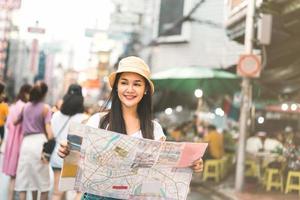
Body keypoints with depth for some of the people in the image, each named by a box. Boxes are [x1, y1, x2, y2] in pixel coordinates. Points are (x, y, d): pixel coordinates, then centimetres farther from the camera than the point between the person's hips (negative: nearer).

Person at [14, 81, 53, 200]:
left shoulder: (26, 106, 10)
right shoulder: (45, 108, -4)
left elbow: (15, 122, 22)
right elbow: (48, 129, -12)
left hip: (26, 142, 4)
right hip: (39, 141, -4)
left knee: (24, 178, 5)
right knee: (43, 179, 7)